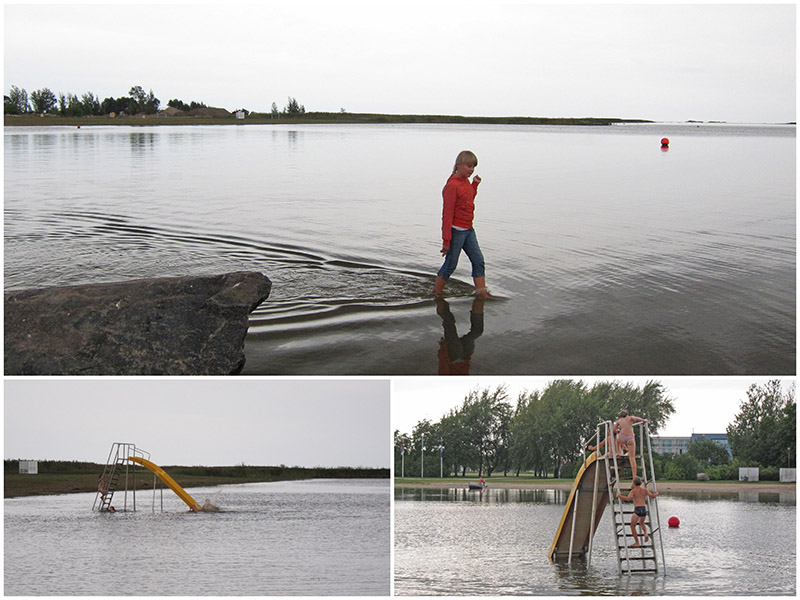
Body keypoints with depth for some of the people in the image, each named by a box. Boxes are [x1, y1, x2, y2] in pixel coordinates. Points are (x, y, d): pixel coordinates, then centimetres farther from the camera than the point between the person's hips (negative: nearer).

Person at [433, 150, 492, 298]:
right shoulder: (452, 185, -19)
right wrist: (446, 240, -20)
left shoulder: (466, 182, 8)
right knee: (451, 263, 2)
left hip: (468, 230, 9)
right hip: (456, 230, -9)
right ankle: (436, 292, 17)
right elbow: (447, 214, -19)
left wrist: (475, 184, 12)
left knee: (478, 260, 4)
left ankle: (482, 292, 7)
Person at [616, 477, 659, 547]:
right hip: (644, 509, 5)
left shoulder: (633, 490, -2)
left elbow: (628, 499, -16)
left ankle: (637, 543, 5)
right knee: (641, 523, 31)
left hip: (637, 510, -5)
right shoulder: (645, 490, 10)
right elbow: (652, 496, 4)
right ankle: (646, 534, 4)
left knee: (632, 526, 9)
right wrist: (656, 494, 25)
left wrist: (619, 496, -4)